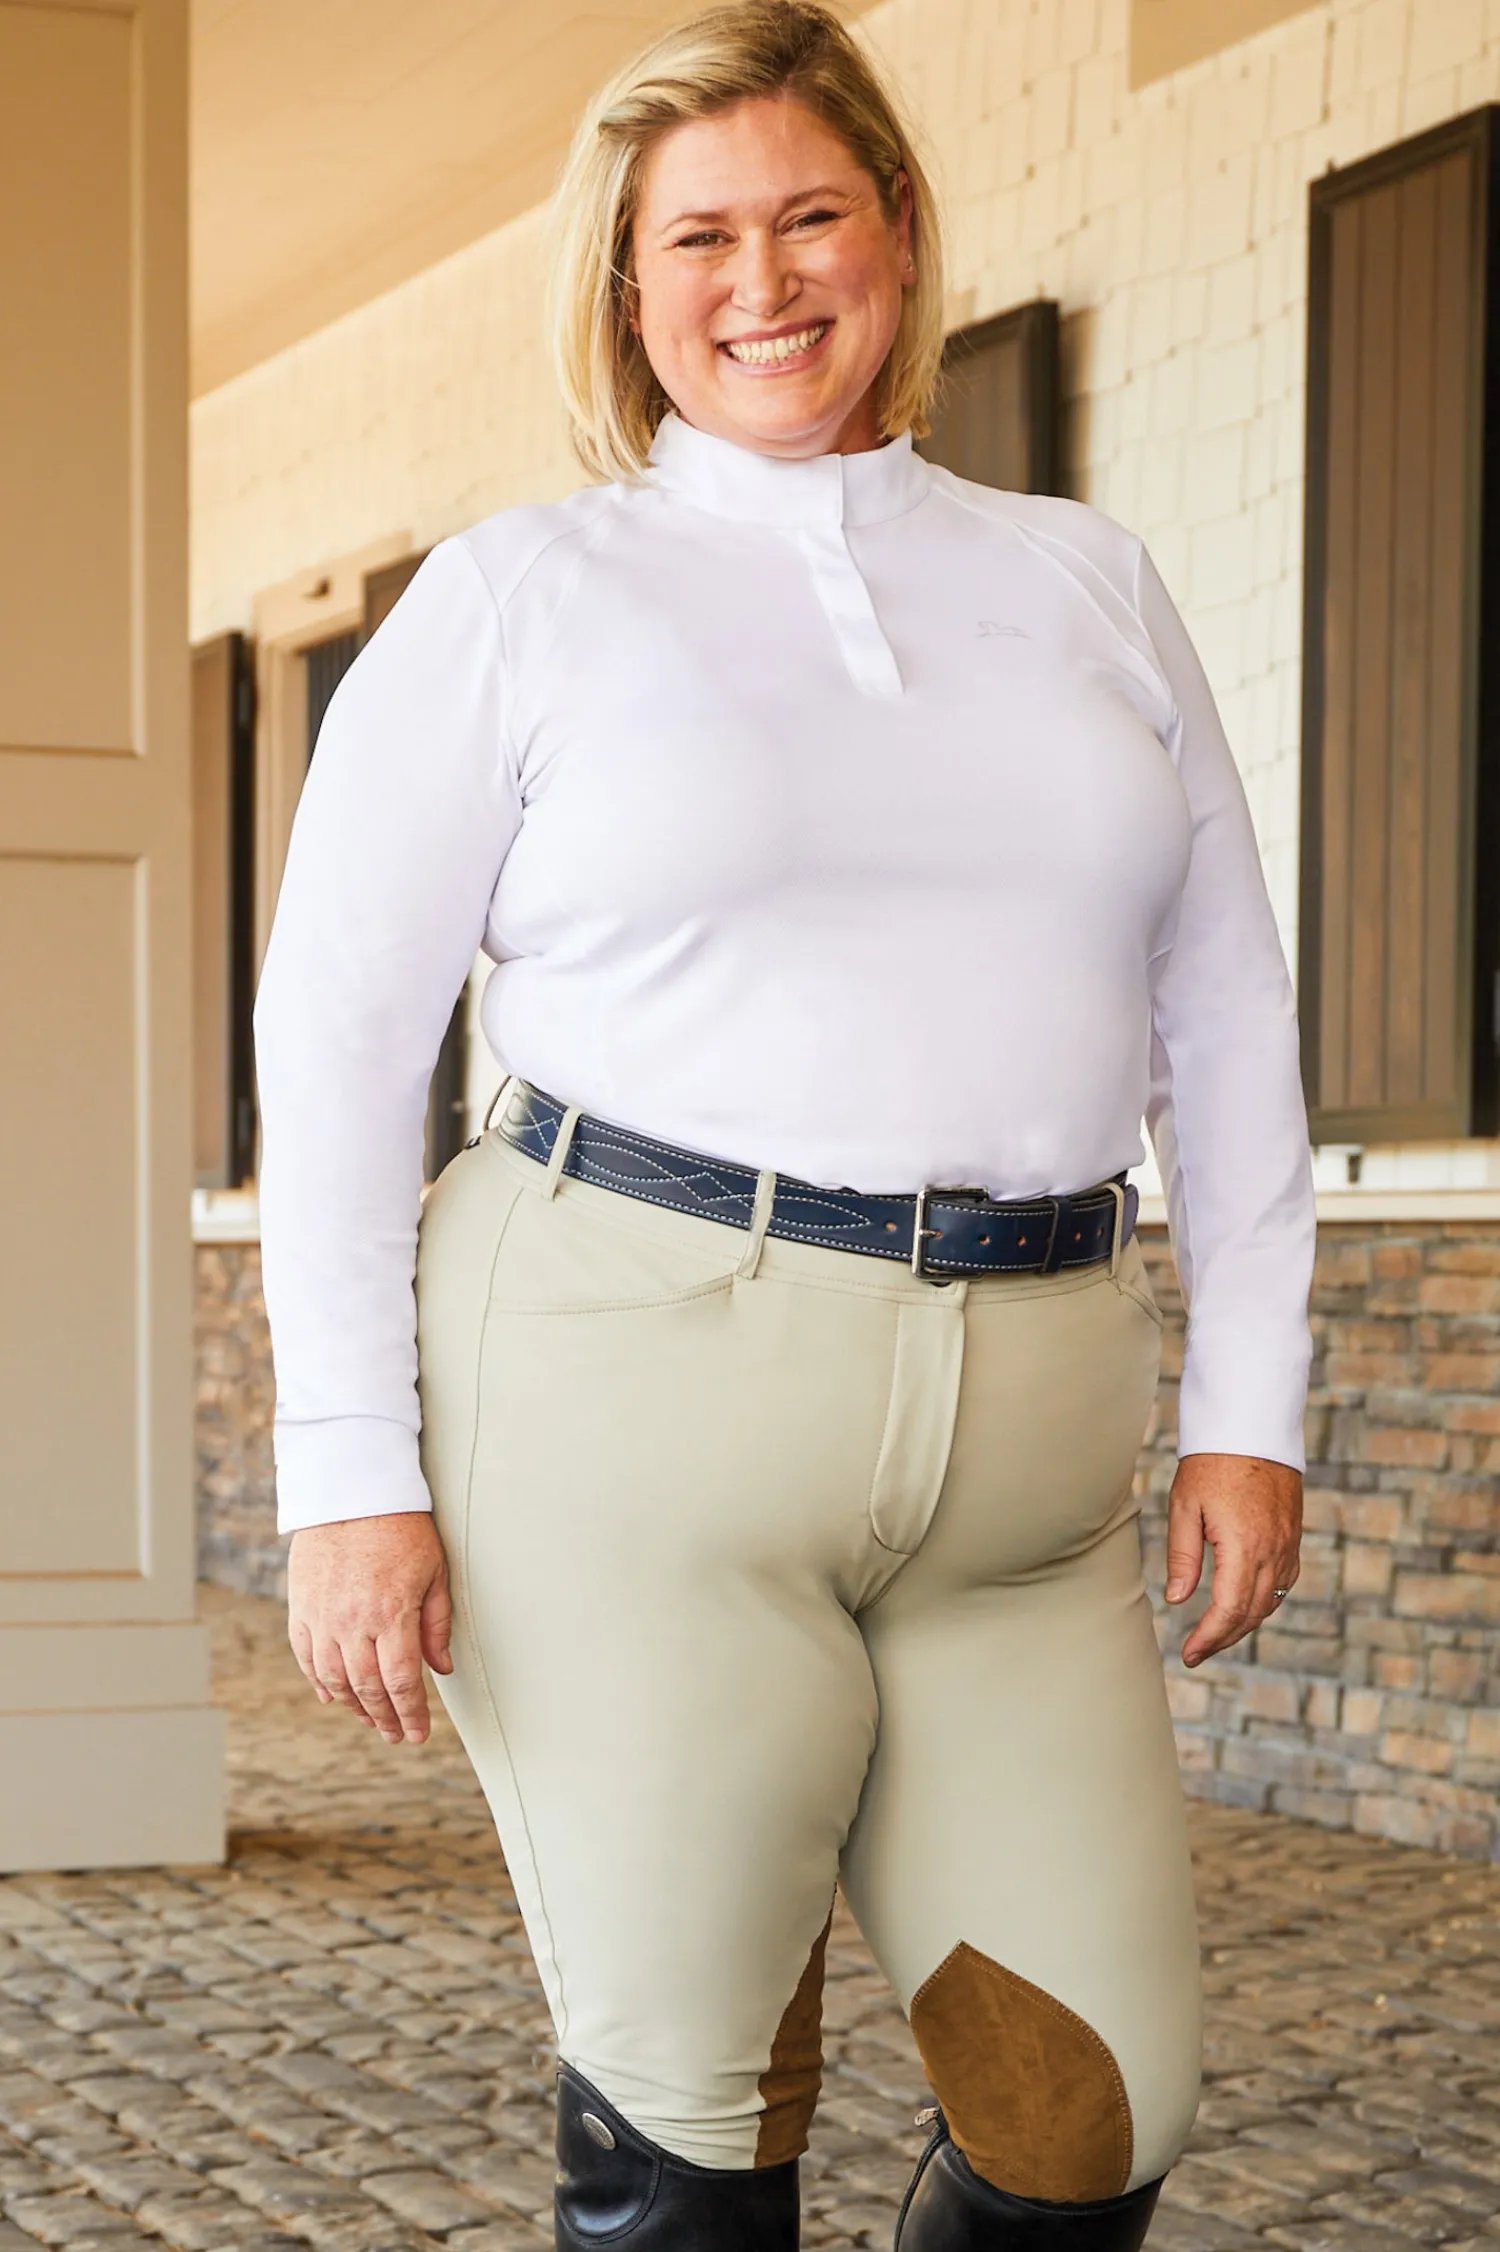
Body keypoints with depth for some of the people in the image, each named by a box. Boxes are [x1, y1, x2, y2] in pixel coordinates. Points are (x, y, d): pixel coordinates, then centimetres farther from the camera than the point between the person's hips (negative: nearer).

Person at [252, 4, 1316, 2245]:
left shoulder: (1084, 580, 15)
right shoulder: (522, 592, 5)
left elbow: (1227, 1009, 16)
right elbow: (333, 1026, 1)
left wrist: (1249, 1408, 8)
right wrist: (350, 1471, -6)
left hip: (1022, 1456, 4)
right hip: (635, 1393, -3)